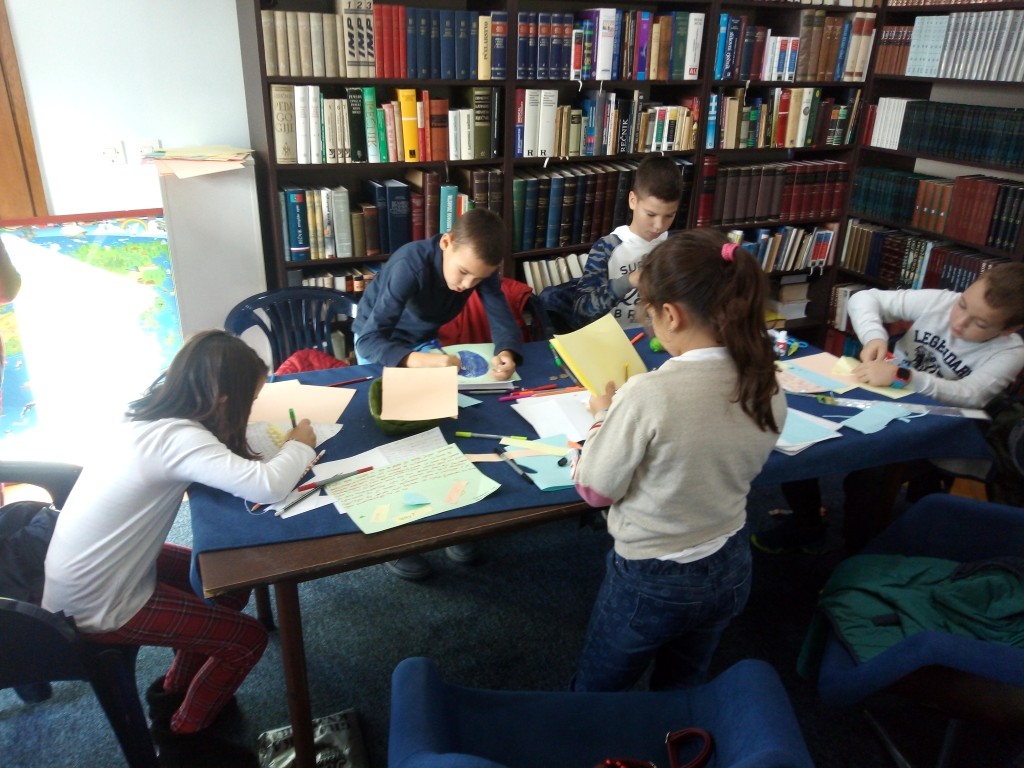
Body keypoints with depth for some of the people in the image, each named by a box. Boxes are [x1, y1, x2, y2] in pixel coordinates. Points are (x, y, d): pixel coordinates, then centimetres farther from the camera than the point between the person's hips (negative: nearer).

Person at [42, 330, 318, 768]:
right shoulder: (176, 436, -30)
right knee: (248, 638, 0)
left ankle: (173, 694, 35)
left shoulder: (153, 416, -2)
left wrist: (285, 450, -6)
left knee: (230, 584, 18)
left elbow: (231, 466, 11)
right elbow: (267, 486, -42)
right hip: (94, 606, -9)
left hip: (84, 575, 9)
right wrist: (299, 446, -20)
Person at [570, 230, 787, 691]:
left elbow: (595, 491, -17)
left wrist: (604, 418, -3)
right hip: (729, 571, 6)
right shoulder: (768, 389, -10)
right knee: (680, 697, 30)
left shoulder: (648, 395, -31)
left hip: (651, 583, -6)